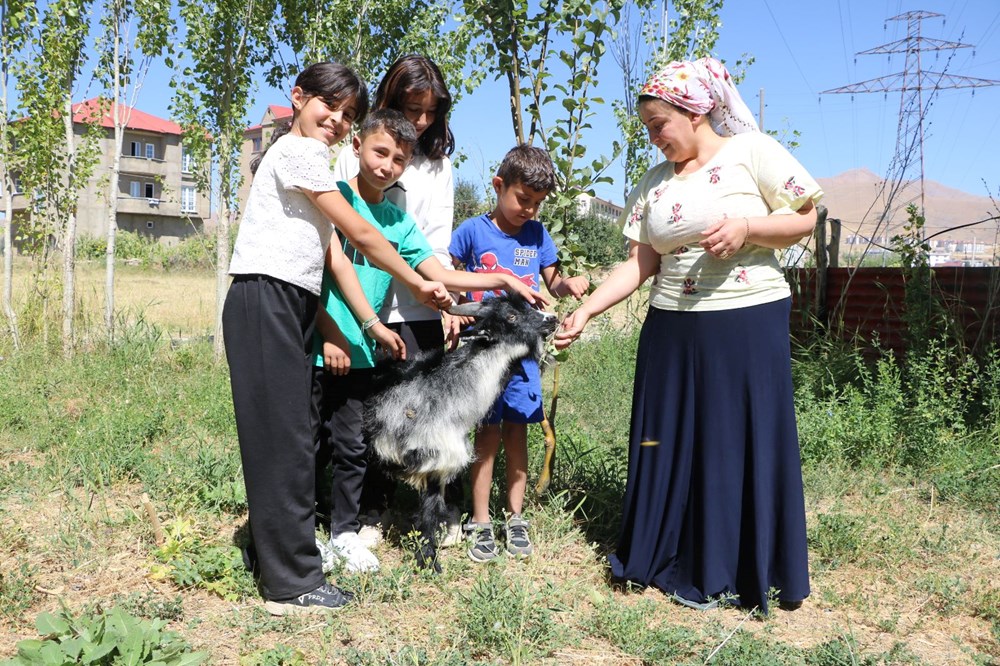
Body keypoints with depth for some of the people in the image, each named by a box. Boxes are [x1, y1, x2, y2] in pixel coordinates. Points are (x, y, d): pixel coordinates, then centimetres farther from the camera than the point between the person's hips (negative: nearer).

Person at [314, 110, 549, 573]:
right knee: (309, 447, 5)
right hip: (316, 346, -5)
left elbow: (441, 276, 8)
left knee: (352, 447, 12)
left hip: (359, 353, 5)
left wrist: (503, 282, 1)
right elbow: (322, 268, -12)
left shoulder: (399, 222, 10)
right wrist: (330, 333, -18)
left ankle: (344, 534, 27)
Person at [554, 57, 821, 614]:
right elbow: (640, 263, 6)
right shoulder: (654, 183, 10)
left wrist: (745, 227, -20)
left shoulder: (753, 151, -4)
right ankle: (670, 559, 27)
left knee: (742, 443, 3)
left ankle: (738, 573, 19)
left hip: (748, 324, -5)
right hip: (672, 331, 5)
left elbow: (805, 217, -4)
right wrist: (586, 311, -3)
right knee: (673, 444, 10)